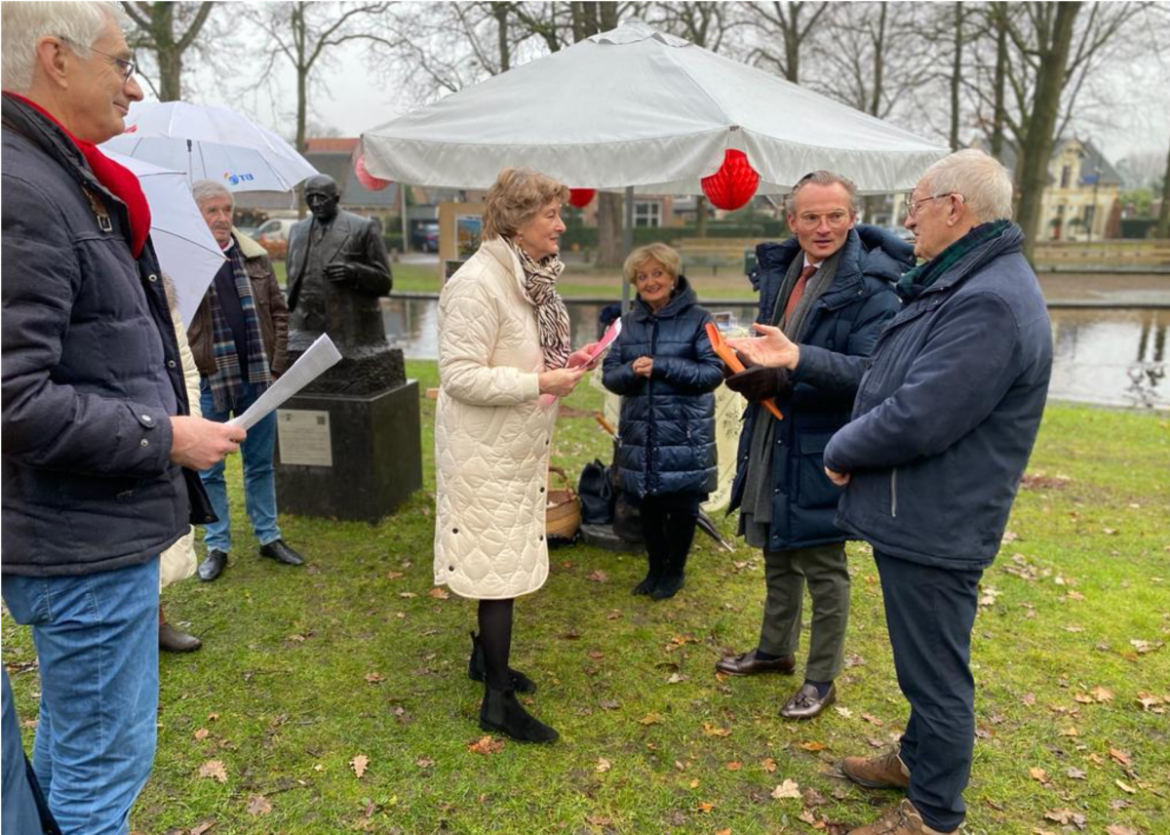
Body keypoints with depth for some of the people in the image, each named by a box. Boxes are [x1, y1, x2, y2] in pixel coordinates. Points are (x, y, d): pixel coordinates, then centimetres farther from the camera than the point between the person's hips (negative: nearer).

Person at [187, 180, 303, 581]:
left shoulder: (256, 257, 6)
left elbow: (279, 313, 8)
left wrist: (276, 367, 1)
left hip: (258, 378, 3)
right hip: (209, 382, -3)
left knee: (261, 464, 13)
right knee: (209, 470, 9)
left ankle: (269, 537, 26)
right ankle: (216, 547, 21)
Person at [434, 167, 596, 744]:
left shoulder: (532, 276, 7)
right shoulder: (478, 283, -21)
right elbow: (459, 375, -24)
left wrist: (565, 365, 0)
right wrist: (539, 384, -25)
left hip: (519, 443, 9)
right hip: (486, 449, -9)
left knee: (509, 557, 19)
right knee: (498, 563, -1)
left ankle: (487, 658, 39)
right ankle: (497, 702, 14)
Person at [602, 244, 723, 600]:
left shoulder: (697, 319, -5)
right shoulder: (628, 323, 8)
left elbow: (714, 371, -12)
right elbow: (609, 374, 6)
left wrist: (662, 366, -20)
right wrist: (631, 371, -17)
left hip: (685, 434, -4)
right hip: (640, 433, 4)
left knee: (682, 507, 8)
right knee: (648, 506, 14)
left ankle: (675, 570, 30)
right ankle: (656, 567, 35)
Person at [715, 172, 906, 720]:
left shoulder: (873, 285, -17)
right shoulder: (778, 268, 6)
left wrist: (785, 379, -31)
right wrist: (747, 363, -3)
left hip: (821, 450, -7)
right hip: (770, 438, 7)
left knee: (822, 566, 8)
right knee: (778, 556, 22)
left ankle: (822, 679, 28)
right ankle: (775, 650, 43)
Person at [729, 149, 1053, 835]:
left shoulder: (990, 304, -25)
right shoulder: (960, 284, 11)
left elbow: (913, 419, -29)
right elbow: (889, 375, 15)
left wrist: (840, 451, -11)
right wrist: (800, 359, 11)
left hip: (935, 525, -10)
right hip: (919, 514, 10)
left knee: (935, 673, 7)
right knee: (925, 661, 26)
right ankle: (919, 759, 47)